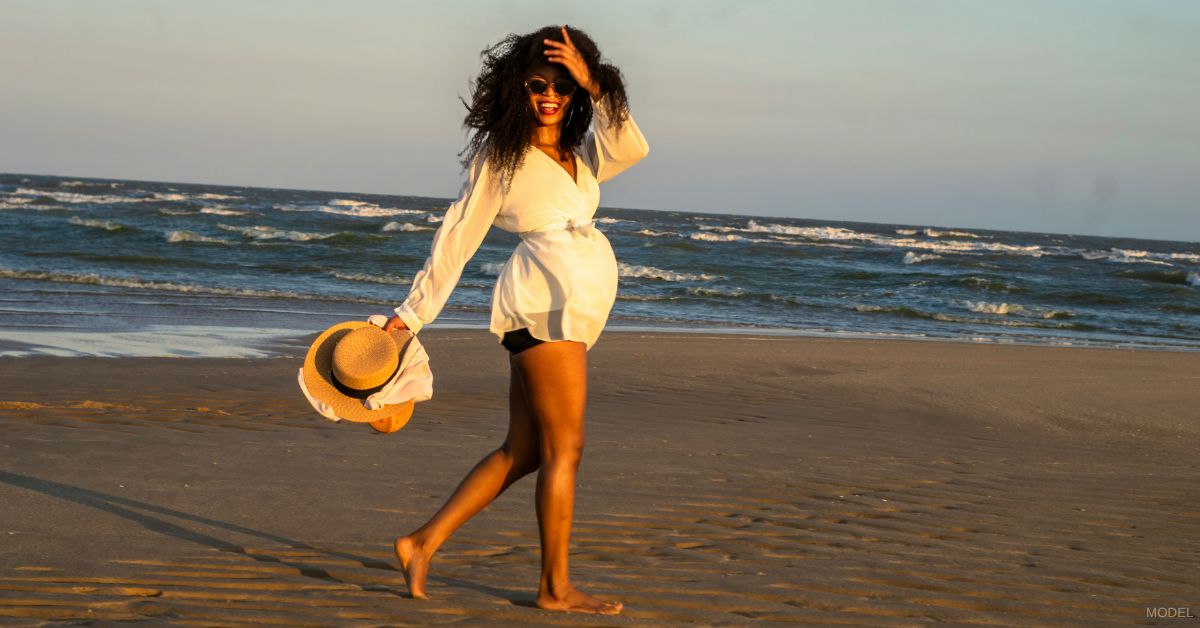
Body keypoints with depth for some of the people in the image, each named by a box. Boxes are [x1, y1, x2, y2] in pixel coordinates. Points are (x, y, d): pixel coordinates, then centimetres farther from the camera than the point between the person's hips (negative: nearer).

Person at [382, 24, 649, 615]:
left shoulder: (580, 155, 19)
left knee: (523, 451, 10)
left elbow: (630, 149, -3)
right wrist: (412, 313, -1)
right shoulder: (500, 156, 0)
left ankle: (423, 543, 14)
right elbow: (457, 237, 0)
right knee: (564, 447, -5)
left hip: (566, 309, 8)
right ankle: (556, 587, 3)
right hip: (546, 298, -8)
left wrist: (592, 85, -10)